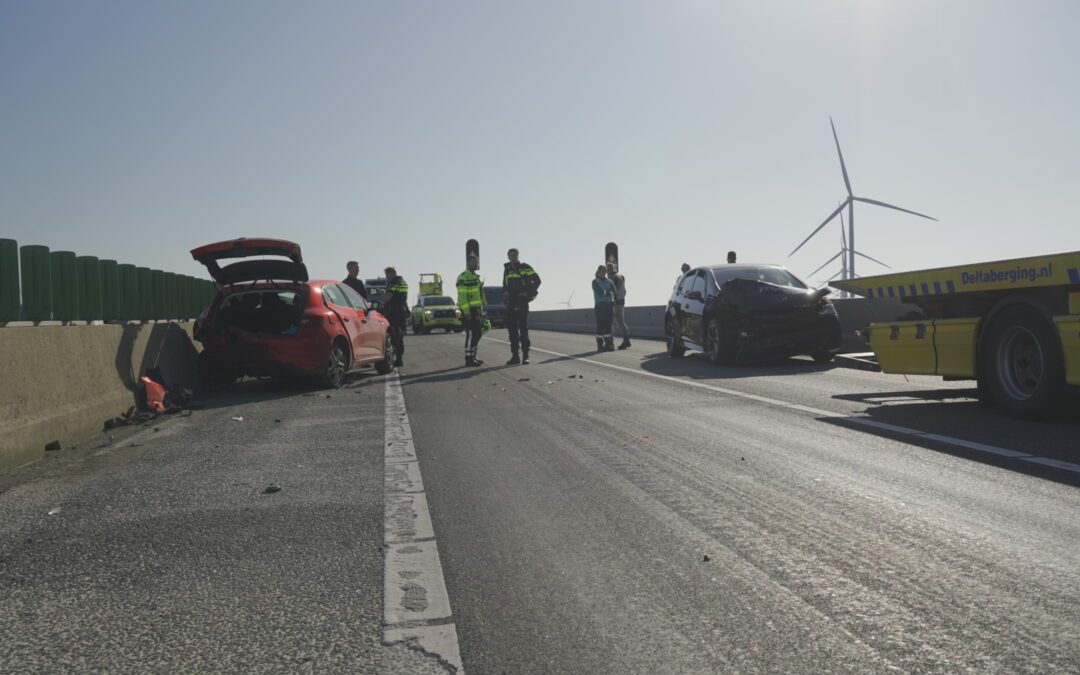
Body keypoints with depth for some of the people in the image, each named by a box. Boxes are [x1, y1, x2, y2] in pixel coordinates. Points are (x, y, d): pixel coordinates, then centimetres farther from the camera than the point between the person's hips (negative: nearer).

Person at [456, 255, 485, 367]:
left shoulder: (476, 277, 20)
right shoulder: (463, 277, -10)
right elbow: (462, 296, -18)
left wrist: (481, 310, 20)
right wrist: (466, 311, -23)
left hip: (476, 310, 10)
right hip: (468, 311, -9)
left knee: (477, 333, 11)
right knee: (471, 334, -10)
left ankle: (473, 356, 18)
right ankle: (469, 359, -8)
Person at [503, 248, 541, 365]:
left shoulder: (525, 267, -4)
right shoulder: (507, 269, 14)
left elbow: (537, 280, -7)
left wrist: (529, 294, -9)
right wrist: (505, 297, 8)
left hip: (522, 302, -5)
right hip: (511, 303, 6)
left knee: (523, 328, -4)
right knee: (512, 328, 3)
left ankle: (525, 356, 2)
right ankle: (515, 356, 7)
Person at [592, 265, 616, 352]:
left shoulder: (610, 282, 14)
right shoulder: (595, 282, 3)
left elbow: (614, 293, 8)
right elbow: (599, 292, -10)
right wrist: (608, 292, 0)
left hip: (609, 305, 4)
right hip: (600, 306, -3)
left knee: (608, 326, 4)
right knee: (600, 326, -5)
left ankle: (609, 344, 8)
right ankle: (600, 345, -2)